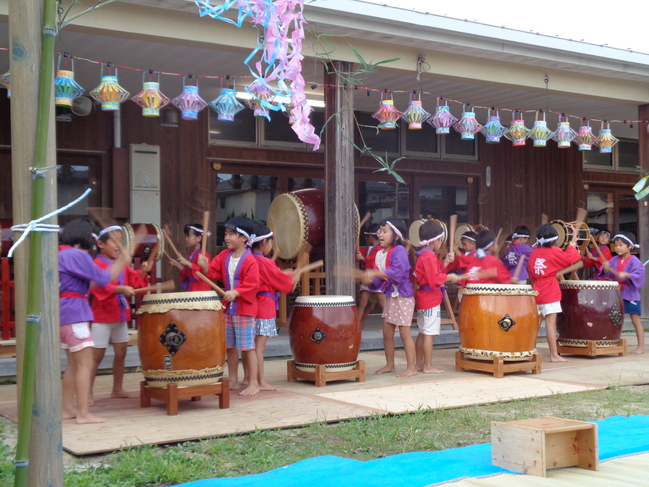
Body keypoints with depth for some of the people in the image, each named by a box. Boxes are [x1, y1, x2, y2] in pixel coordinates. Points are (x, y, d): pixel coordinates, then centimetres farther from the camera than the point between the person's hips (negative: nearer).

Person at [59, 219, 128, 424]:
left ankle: (68, 408, 18)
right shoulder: (77, 255, -13)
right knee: (85, 364, -7)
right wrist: (121, 262, -2)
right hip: (74, 313, -10)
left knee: (73, 364, 15)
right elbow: (102, 279, -12)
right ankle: (83, 413, -8)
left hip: (62, 313, 10)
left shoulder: (59, 254, 15)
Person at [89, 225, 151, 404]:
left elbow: (133, 282, 11)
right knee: (96, 355, -3)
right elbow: (100, 286, -29)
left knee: (121, 353, 14)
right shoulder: (98, 264, -15)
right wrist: (120, 289, -38)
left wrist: (142, 272, -6)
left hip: (121, 315, 8)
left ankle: (117, 389, 26)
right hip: (102, 316, -8)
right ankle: (88, 393, 4)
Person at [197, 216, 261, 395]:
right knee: (230, 345, 14)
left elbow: (252, 284, -20)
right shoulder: (224, 256, 7)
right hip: (228, 307, 7)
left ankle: (253, 383, 3)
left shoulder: (250, 260, -14)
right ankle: (233, 380, 27)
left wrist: (235, 292, -31)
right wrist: (205, 267, -12)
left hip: (245, 307, -7)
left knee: (247, 346, -4)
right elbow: (213, 273, 7)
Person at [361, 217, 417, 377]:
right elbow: (380, 278, 10)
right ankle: (390, 365, 25)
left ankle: (411, 367, 5)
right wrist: (370, 280, -10)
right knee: (387, 332, 12)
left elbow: (397, 272, -28)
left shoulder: (399, 251, -16)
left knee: (404, 332, -3)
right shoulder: (380, 253, 8)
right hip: (389, 295, 8)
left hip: (402, 295, -8)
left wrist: (375, 273, -31)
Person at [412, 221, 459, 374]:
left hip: (422, 298, 10)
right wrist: (449, 277, -10)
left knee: (422, 333, 14)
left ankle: (419, 364, 20)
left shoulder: (422, 255, 13)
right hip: (431, 299, -10)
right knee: (429, 333, -5)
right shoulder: (430, 256, -17)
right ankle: (428, 366, -2)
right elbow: (435, 280, -22)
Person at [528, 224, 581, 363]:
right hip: (550, 292, -6)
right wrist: (572, 246, 7)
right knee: (550, 323, -6)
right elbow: (569, 259, -9)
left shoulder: (534, 252, 8)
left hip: (536, 292, 6)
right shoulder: (554, 251, -8)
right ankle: (554, 355, -4)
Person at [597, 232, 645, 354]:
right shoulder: (615, 260, 8)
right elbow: (607, 274, 4)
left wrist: (626, 275, -32)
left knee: (635, 320, -2)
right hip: (617, 293, 6)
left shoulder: (634, 261, -8)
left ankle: (641, 347, 3)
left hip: (631, 294, -6)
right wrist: (606, 269, -18)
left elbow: (639, 275, -19)